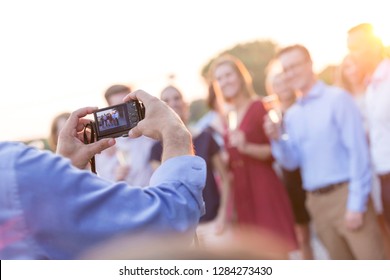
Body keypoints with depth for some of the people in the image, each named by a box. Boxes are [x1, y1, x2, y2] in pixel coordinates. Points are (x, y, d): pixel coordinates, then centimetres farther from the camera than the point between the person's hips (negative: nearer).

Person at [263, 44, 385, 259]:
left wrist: (356, 204, -13)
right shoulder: (291, 115, 12)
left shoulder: (337, 99, -5)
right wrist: (277, 139, -10)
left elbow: (358, 151, -9)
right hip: (316, 201, 5)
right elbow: (291, 162, 9)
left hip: (345, 194, -5)